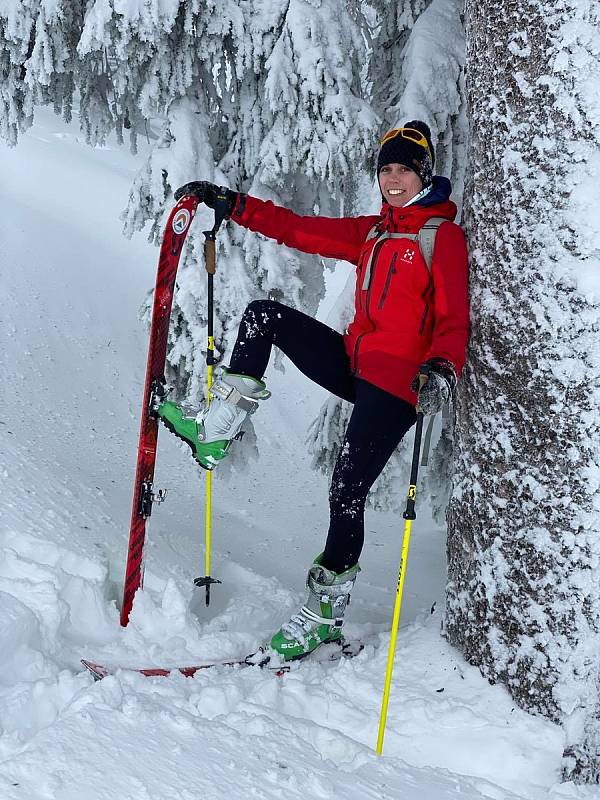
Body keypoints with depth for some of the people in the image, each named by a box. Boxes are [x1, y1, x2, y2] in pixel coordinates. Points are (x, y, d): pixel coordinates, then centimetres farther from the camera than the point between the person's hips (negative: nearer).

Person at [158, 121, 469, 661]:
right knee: (264, 314, -2)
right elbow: (300, 230, 16)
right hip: (355, 366, 7)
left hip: (397, 384, -7)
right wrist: (233, 205, 10)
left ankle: (326, 614, 2)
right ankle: (216, 435, -4)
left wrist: (442, 369, -34)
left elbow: (454, 319, -14)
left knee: (347, 492, -11)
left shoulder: (444, 235, -7)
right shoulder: (372, 232, 16)